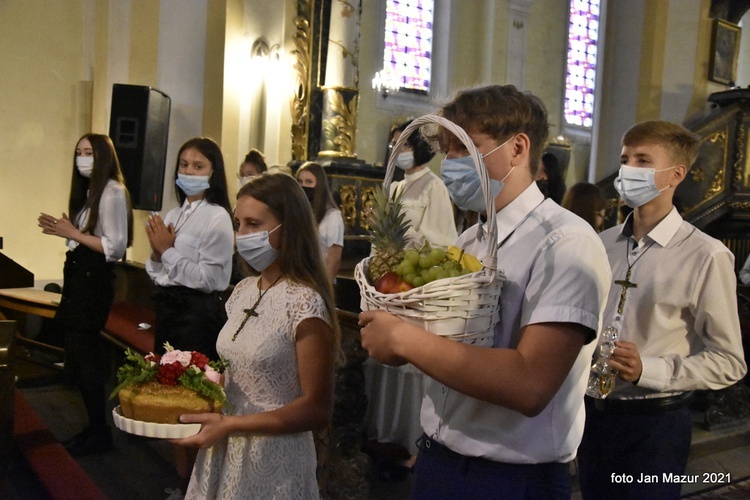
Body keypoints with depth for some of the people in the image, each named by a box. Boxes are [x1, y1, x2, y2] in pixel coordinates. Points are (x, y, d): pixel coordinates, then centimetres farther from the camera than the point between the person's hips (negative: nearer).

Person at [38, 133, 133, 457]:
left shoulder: (113, 192, -13)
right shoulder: (89, 191, 16)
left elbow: (116, 248, -20)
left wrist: (73, 233, -17)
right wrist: (62, 229, 1)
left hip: (94, 280, -9)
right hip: (79, 277, 9)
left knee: (86, 357, -3)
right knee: (80, 356, 11)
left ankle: (100, 433, 9)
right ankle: (94, 426, 23)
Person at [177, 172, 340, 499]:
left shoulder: (304, 303, -20)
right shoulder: (243, 291, 2)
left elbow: (317, 410, -18)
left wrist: (230, 424, -21)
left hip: (272, 461, -7)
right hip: (223, 451, 7)